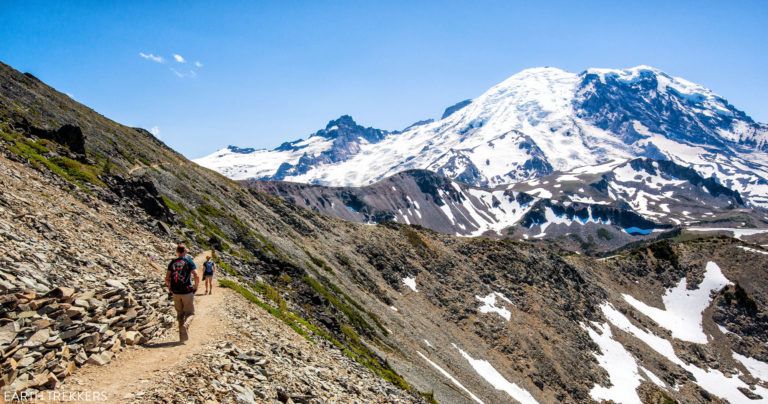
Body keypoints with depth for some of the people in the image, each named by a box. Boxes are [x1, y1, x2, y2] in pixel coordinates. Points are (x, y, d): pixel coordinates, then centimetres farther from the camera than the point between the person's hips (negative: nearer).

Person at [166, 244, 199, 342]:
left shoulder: (172, 263, 6)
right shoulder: (189, 261, -4)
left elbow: (167, 279, 3)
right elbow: (196, 277, -13)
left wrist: (170, 288, 18)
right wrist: (196, 287, 1)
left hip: (176, 293, 4)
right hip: (187, 292, -3)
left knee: (180, 314, 16)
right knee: (189, 313, 7)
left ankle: (182, 336, 17)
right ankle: (185, 325, -24)